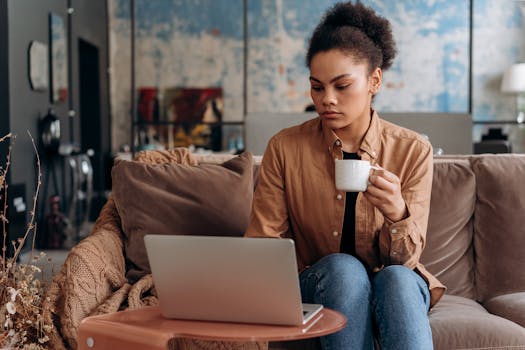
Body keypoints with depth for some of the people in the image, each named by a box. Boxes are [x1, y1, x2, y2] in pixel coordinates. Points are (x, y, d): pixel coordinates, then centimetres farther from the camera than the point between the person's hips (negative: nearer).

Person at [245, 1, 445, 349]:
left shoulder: (413, 151, -8)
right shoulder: (284, 148, -8)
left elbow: (406, 258, -10)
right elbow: (262, 241, -7)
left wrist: (397, 214, -33)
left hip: (396, 285, 0)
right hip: (318, 285, 0)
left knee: (397, 278, -34)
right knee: (343, 268, -33)